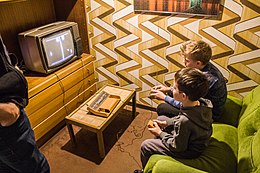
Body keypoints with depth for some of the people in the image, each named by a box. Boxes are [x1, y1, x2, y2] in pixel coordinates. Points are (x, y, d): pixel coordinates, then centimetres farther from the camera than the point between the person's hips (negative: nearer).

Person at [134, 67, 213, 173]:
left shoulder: (184, 121, -42)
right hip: (196, 139, 8)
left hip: (188, 151, -8)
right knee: (161, 118, 20)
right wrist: (167, 123, -1)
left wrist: (160, 133, -12)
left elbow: (177, 147, -25)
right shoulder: (203, 102, -18)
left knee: (145, 146, 1)